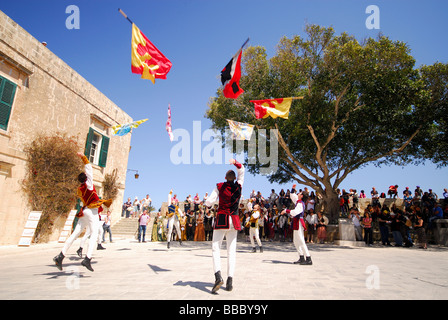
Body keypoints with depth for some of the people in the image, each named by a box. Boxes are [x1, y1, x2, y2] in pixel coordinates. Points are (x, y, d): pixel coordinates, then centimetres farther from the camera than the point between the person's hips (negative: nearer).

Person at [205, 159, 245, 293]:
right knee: (231, 250, 7)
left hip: (221, 219, -2)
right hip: (234, 220, 3)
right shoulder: (238, 186, 4)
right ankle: (230, 280, 5)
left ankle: (218, 276, -17)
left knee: (216, 248, 2)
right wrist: (235, 162, 1)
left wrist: (207, 203, 18)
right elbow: (242, 170, 17)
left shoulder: (219, 186, -3)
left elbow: (209, 202, -5)